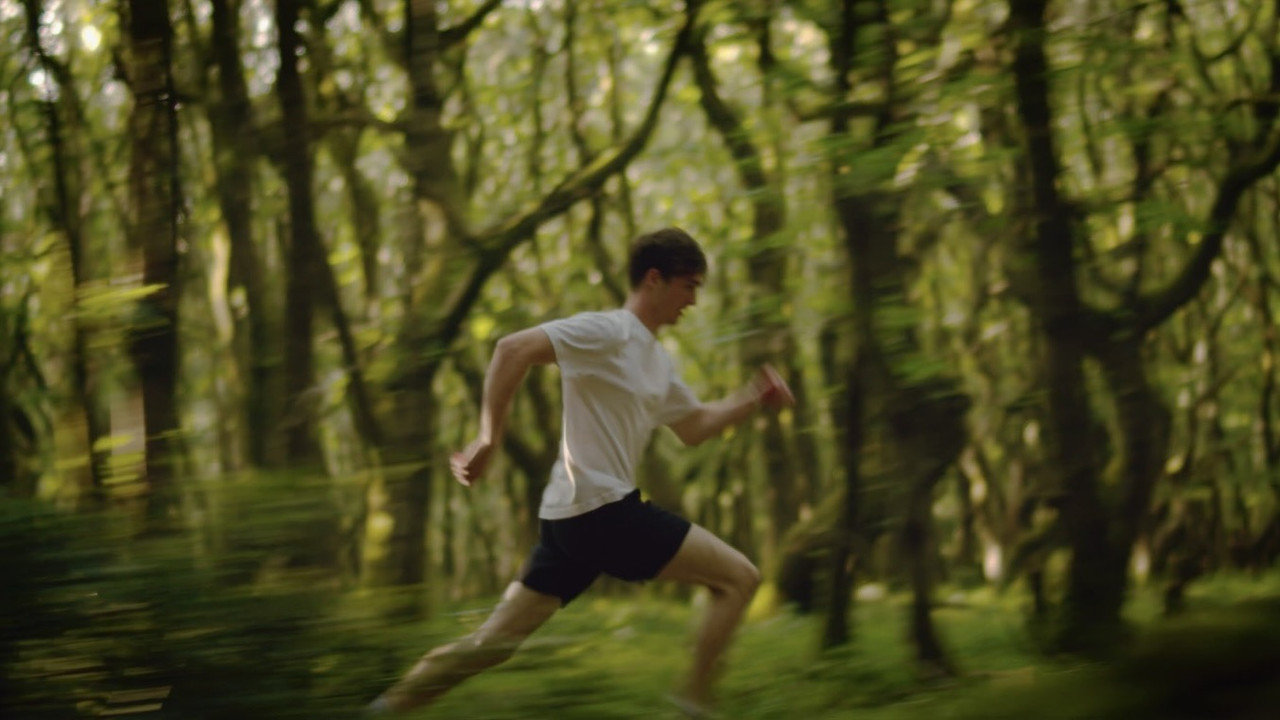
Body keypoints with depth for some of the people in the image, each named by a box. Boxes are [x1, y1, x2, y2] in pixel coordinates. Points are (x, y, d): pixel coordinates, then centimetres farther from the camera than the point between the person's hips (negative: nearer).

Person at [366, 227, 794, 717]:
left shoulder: (657, 360, 18)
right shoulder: (607, 332, -11)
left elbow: (693, 427, 30)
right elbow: (513, 349, -21)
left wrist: (753, 399, 19)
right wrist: (488, 439, -23)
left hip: (572, 519, 9)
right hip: (602, 510, -9)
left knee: (495, 641, 9)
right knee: (738, 576, -5)